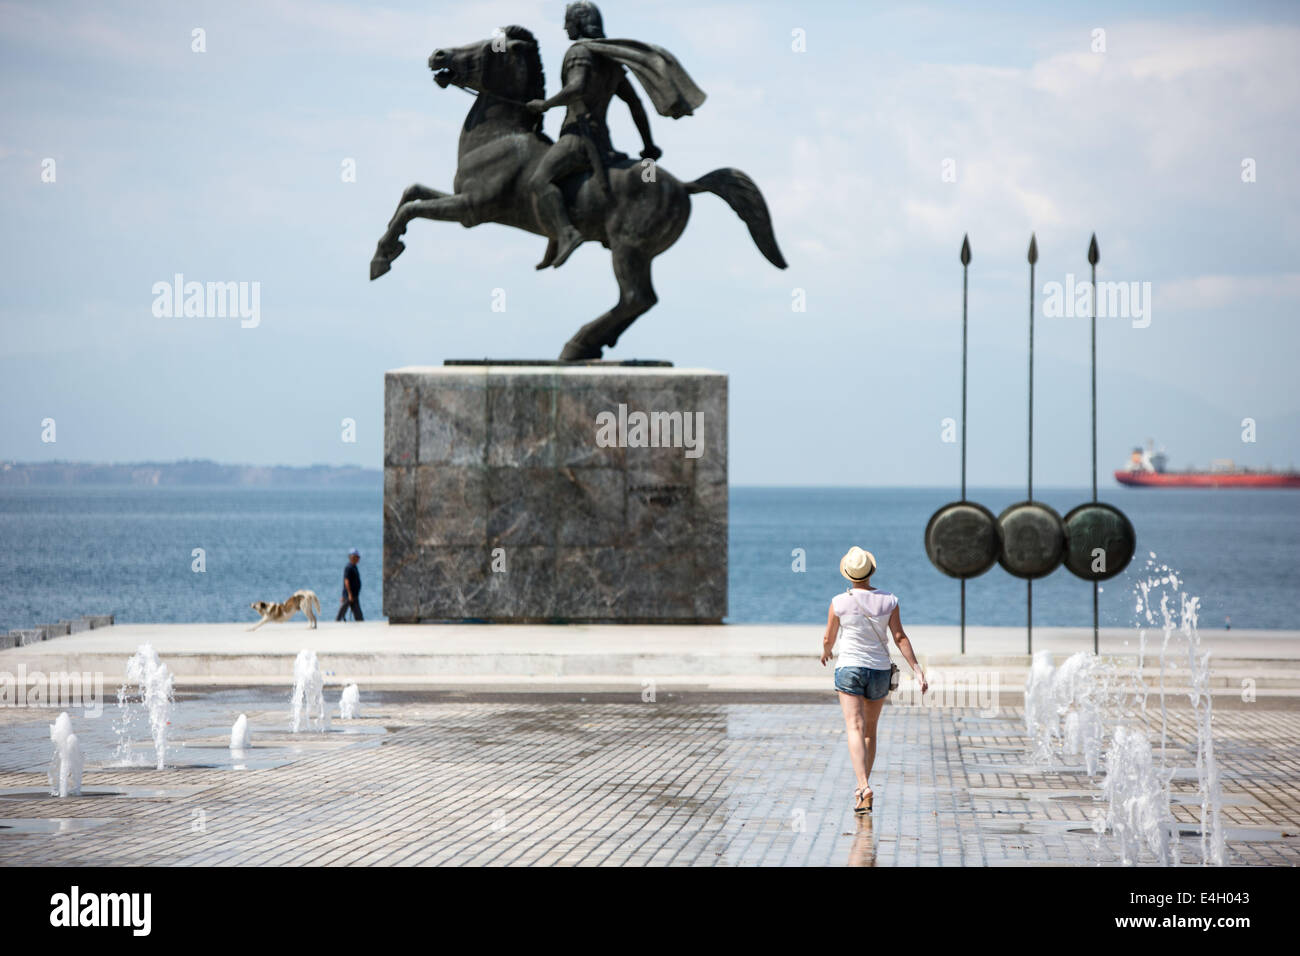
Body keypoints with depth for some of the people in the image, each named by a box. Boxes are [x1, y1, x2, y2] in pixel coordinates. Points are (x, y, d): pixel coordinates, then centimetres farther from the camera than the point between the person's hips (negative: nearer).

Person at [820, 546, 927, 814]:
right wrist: (917, 669, -5)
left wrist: (825, 652, 27)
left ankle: (864, 787, -30)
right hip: (880, 670, 3)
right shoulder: (888, 601, -2)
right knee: (870, 730, 18)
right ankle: (862, 788, 25)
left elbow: (829, 638, 4)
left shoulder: (840, 603, -7)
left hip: (849, 668, -3)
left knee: (855, 729, -11)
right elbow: (900, 638, -6)